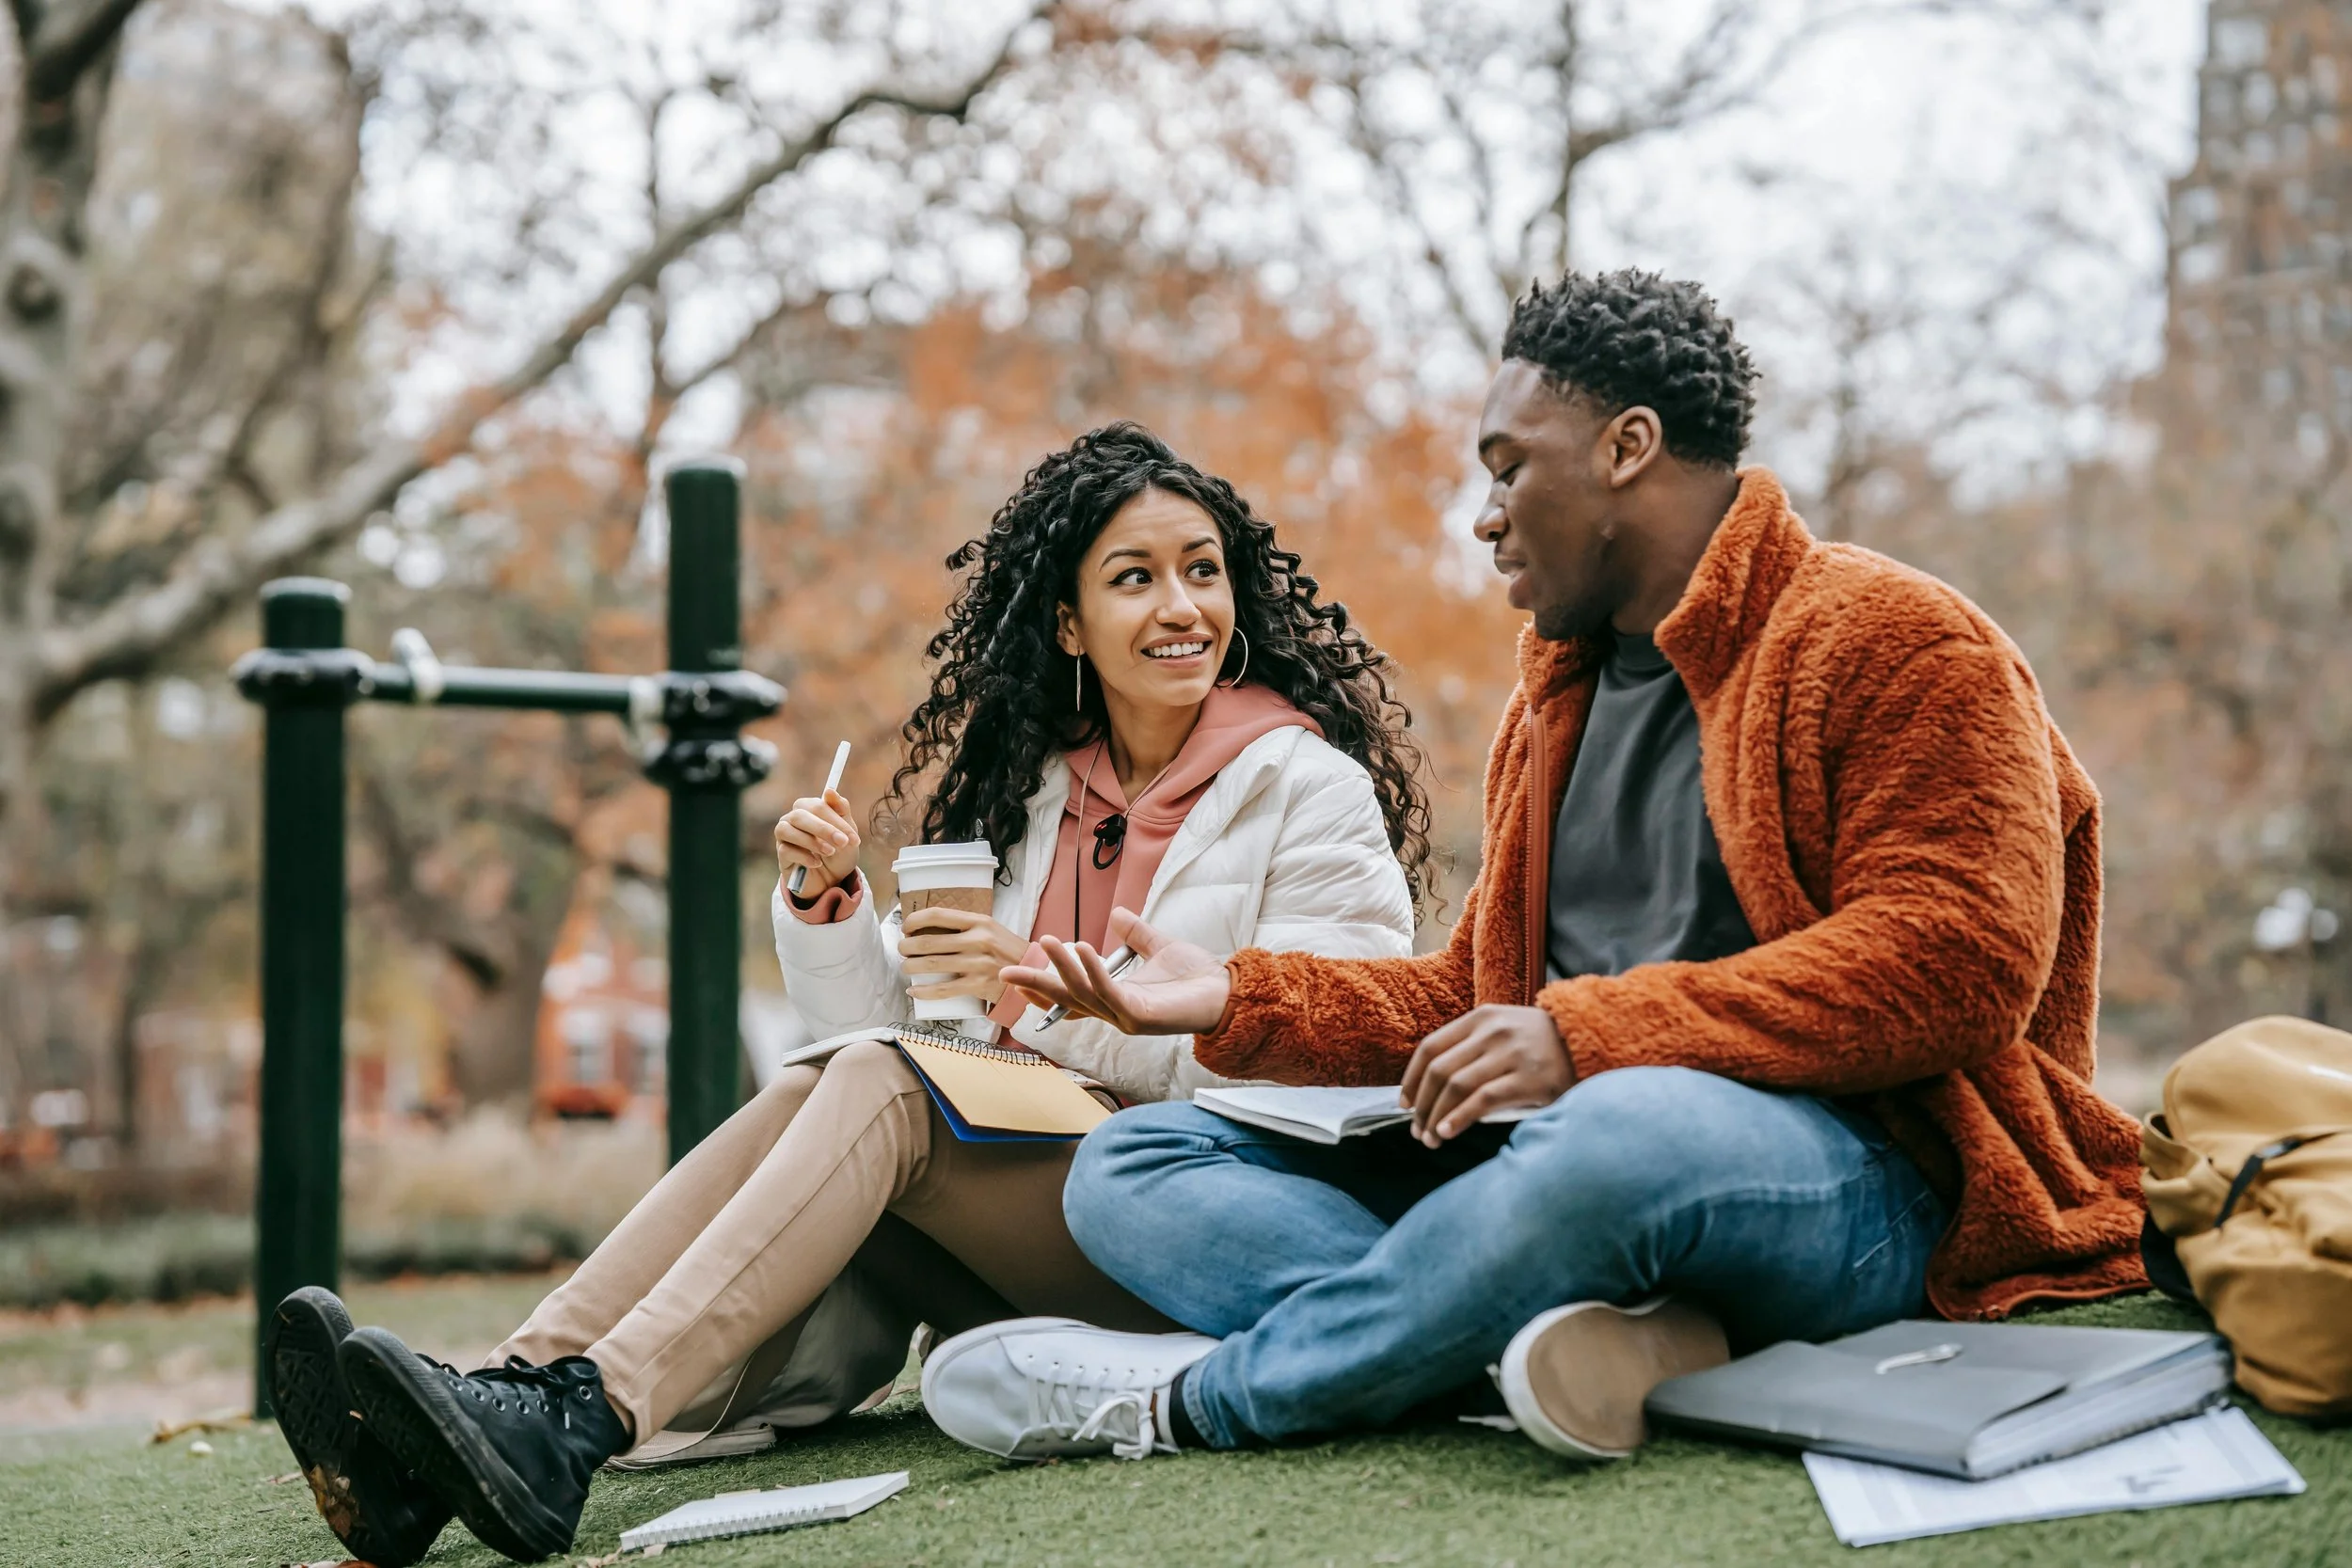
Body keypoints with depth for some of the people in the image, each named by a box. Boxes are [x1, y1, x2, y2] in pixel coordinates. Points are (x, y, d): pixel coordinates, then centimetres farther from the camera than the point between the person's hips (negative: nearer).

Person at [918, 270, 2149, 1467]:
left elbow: (1957, 958, -16)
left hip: (1849, 1176, -8)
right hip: (1563, 1152, 8)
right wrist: (1238, 1001, 12)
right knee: (1133, 1164, -2)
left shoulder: (1892, 639, -2)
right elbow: (1474, 1000, 26)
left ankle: (1193, 1397, -19)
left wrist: (1589, 1033, -22)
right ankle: (1605, 1330, -28)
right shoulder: (1555, 699, 25)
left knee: (1628, 1133, -43)